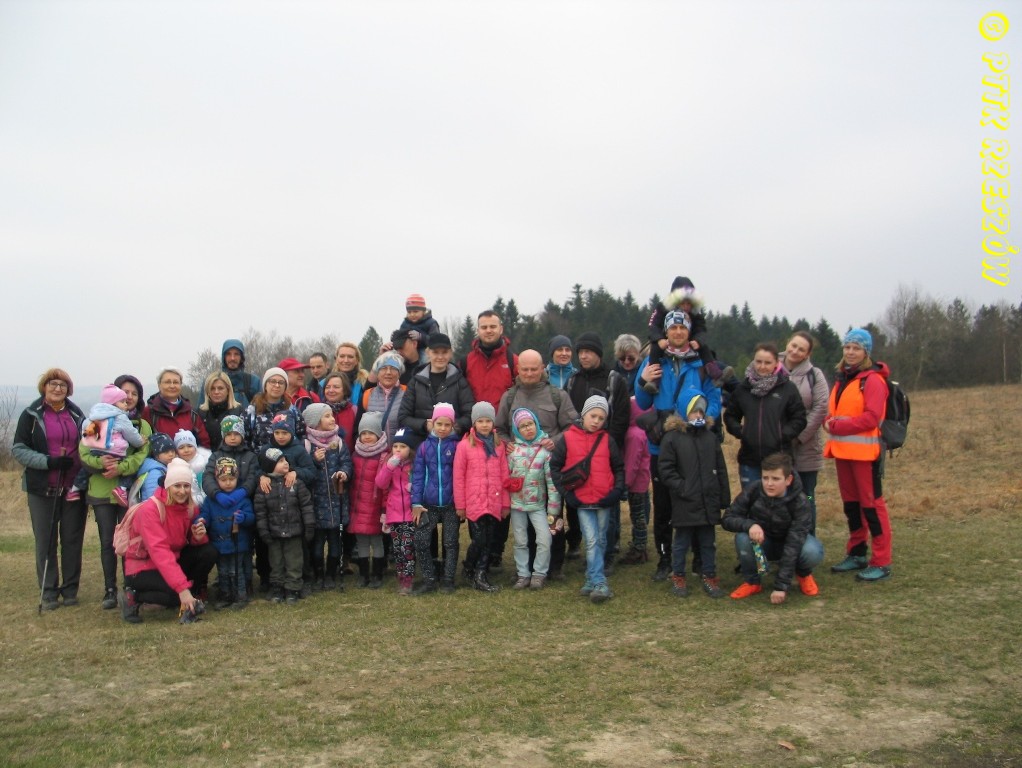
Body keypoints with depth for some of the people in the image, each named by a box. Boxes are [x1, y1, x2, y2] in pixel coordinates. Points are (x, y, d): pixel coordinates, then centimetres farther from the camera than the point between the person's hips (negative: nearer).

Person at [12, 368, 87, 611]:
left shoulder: (77, 415, 8)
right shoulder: (31, 415, 0)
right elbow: (18, 449, -3)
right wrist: (48, 462, -17)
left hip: (74, 488, 2)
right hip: (43, 489, -2)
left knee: (73, 540, 5)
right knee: (45, 541, 3)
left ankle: (70, 590, 16)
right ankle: (48, 593, 12)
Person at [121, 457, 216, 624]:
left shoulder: (190, 507, -4)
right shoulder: (150, 509, -24)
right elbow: (159, 551, -33)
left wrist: (198, 537, -23)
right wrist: (182, 588, -40)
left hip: (173, 560, 7)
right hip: (142, 568, -7)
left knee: (209, 552, -16)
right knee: (177, 593, -31)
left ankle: (189, 602, -1)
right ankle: (133, 597, -5)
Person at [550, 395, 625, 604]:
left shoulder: (607, 440, 4)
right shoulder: (567, 438, -1)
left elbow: (619, 468, 11)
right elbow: (554, 466, 2)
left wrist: (617, 490, -3)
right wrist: (566, 492, -4)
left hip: (604, 501, 3)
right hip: (582, 501, -2)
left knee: (600, 541, 9)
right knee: (592, 541, -8)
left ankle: (592, 580, 22)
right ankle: (600, 584, -6)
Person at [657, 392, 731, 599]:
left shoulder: (710, 437, 8)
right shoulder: (671, 438, -6)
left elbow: (721, 470, 11)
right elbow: (666, 471, -8)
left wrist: (725, 497, 9)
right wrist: (683, 488, -15)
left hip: (709, 502, 4)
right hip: (684, 503, -4)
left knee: (708, 542, 13)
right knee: (682, 542, 8)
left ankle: (709, 576, 25)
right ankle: (678, 577, 21)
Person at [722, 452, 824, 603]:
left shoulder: (799, 502, -28)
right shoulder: (753, 491, -24)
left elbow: (793, 546, -33)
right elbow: (727, 519, -20)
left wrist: (781, 586, -37)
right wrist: (749, 525, -42)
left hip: (789, 544, -1)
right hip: (762, 543, 1)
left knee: (813, 552, -33)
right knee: (742, 538, -32)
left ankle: (804, 575, 4)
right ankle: (751, 581, -5)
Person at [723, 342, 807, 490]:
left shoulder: (788, 388, -3)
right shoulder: (743, 388, 4)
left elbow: (799, 419, 0)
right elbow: (730, 416, 14)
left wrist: (784, 435, -12)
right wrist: (739, 431, -2)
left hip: (779, 459, -2)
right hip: (749, 460, 2)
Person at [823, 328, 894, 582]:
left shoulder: (873, 379, -9)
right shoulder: (841, 378, 15)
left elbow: (871, 418, -18)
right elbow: (832, 411, 17)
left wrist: (836, 426, -16)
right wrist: (831, 422, -6)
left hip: (865, 451, -8)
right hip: (842, 450, 8)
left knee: (871, 504, -4)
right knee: (851, 503, 14)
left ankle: (882, 563, 3)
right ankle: (856, 555, 25)